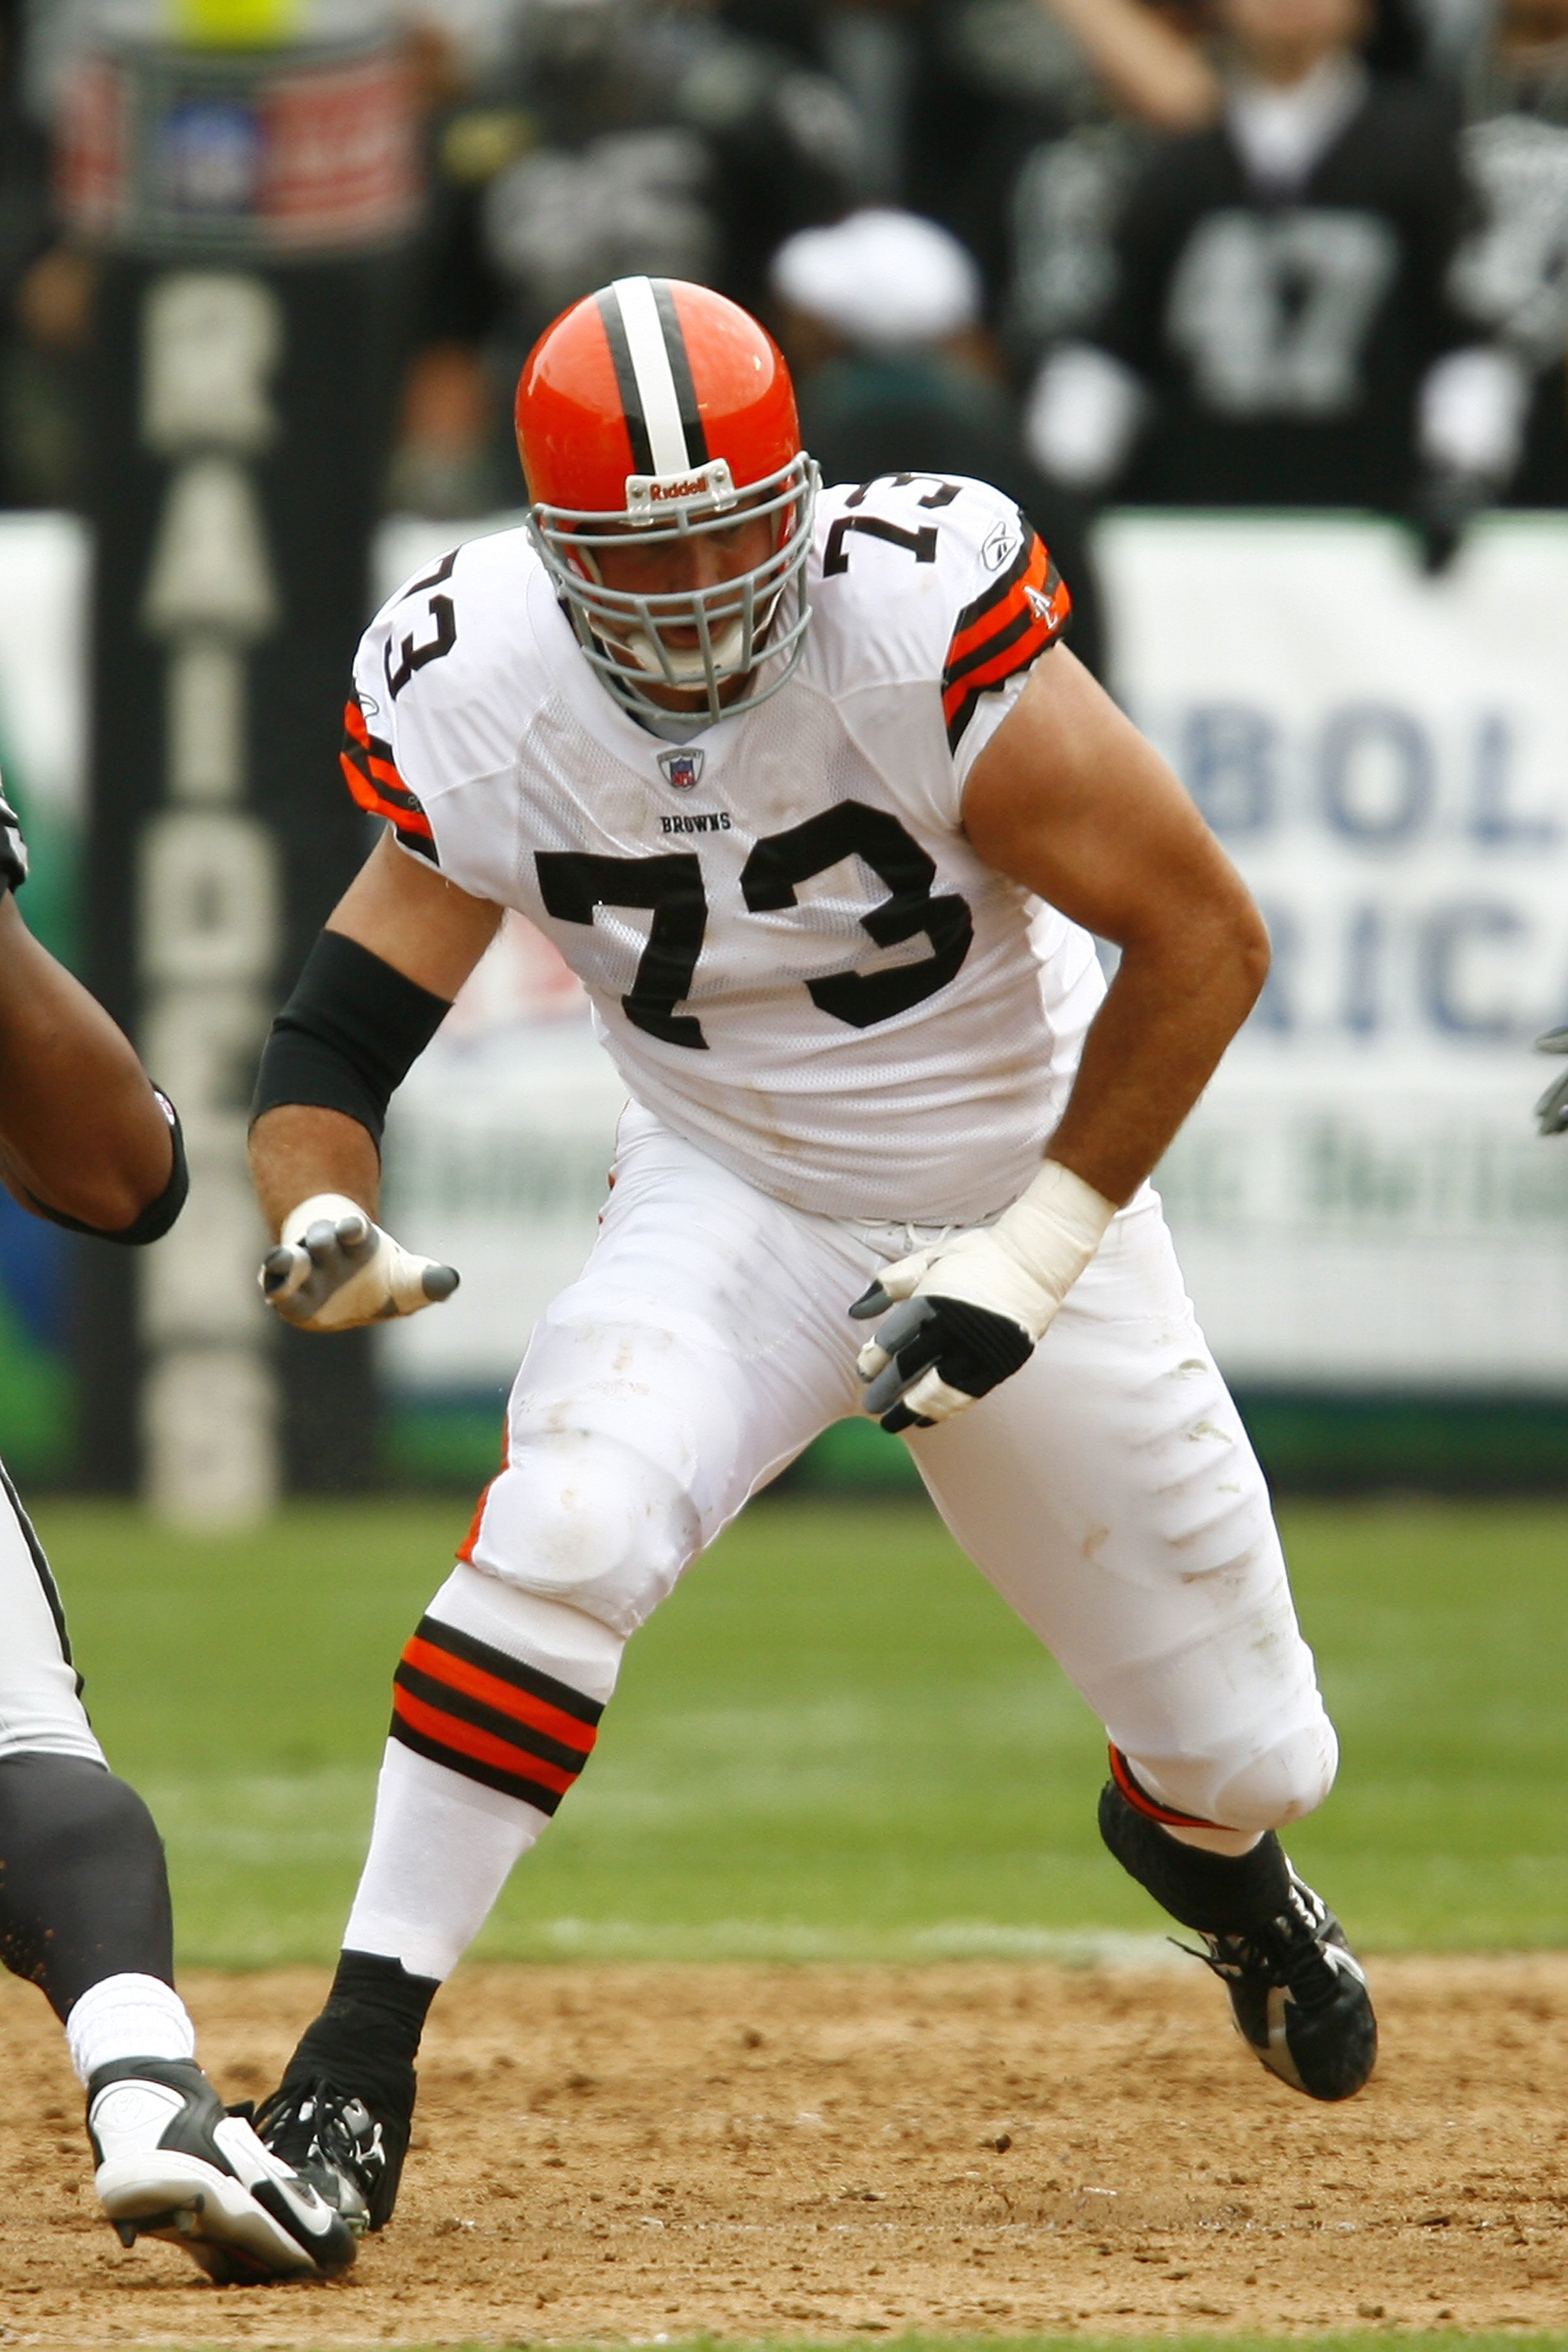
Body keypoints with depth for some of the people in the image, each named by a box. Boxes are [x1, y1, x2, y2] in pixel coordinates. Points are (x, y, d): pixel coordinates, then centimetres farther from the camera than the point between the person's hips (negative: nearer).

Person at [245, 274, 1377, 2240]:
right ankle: (356, 2063, -24)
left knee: (1246, 1757, 7)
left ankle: (1202, 1843, 48)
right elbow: (345, 1020, -12)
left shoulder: (920, 623, -29)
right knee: (566, 1522, -31)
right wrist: (317, 1222, -35)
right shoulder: (477, 700, -19)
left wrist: (1035, 1259, -25)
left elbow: (1202, 937, -24)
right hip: (732, 1206, 1)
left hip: (1030, 1191, -1)